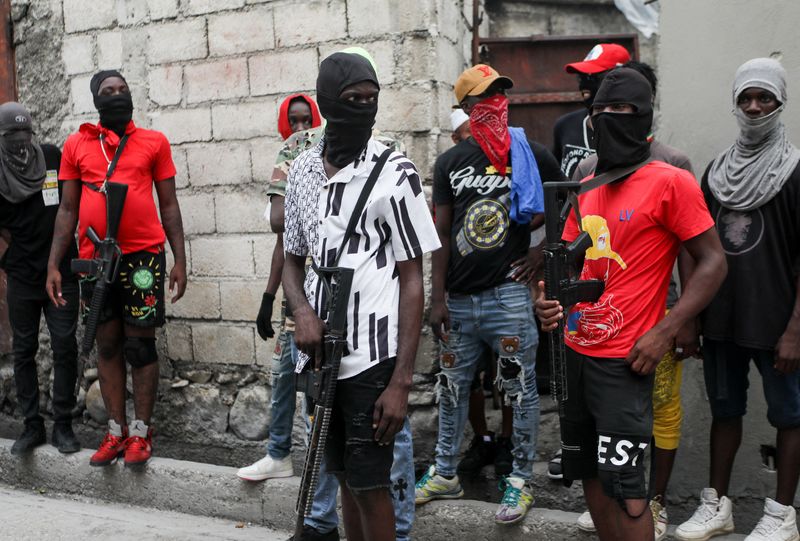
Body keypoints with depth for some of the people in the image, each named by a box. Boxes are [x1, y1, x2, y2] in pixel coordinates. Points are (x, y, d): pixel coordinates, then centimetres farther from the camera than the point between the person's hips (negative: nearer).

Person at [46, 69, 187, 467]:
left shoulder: (153, 142, 5)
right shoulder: (76, 144, 9)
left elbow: (169, 205, 6)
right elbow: (67, 208, 9)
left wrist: (180, 260, -1)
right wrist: (53, 264, 3)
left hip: (143, 255, -2)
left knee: (140, 343, 2)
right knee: (108, 344, 8)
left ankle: (141, 432, 11)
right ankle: (116, 431, 18)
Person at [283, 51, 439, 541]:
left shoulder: (395, 174, -8)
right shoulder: (303, 171, 6)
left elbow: (412, 281, -8)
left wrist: (402, 381, -13)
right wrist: (303, 310, -8)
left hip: (373, 355, -5)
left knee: (369, 482, 2)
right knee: (345, 476, 17)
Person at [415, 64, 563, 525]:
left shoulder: (531, 155, 0)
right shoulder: (451, 162, 7)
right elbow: (441, 233, 5)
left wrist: (543, 252, 1)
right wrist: (438, 297, 0)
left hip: (509, 293, -3)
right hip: (459, 298, 3)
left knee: (521, 390, 4)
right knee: (452, 388, 14)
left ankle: (521, 480, 20)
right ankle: (445, 474, 29)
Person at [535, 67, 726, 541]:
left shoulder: (670, 183, -10)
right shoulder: (585, 189, 11)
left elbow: (713, 262, -10)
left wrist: (665, 332, -18)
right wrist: (552, 299, -3)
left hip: (623, 360, -7)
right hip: (575, 353, 7)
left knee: (623, 483, -5)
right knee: (590, 474, 16)